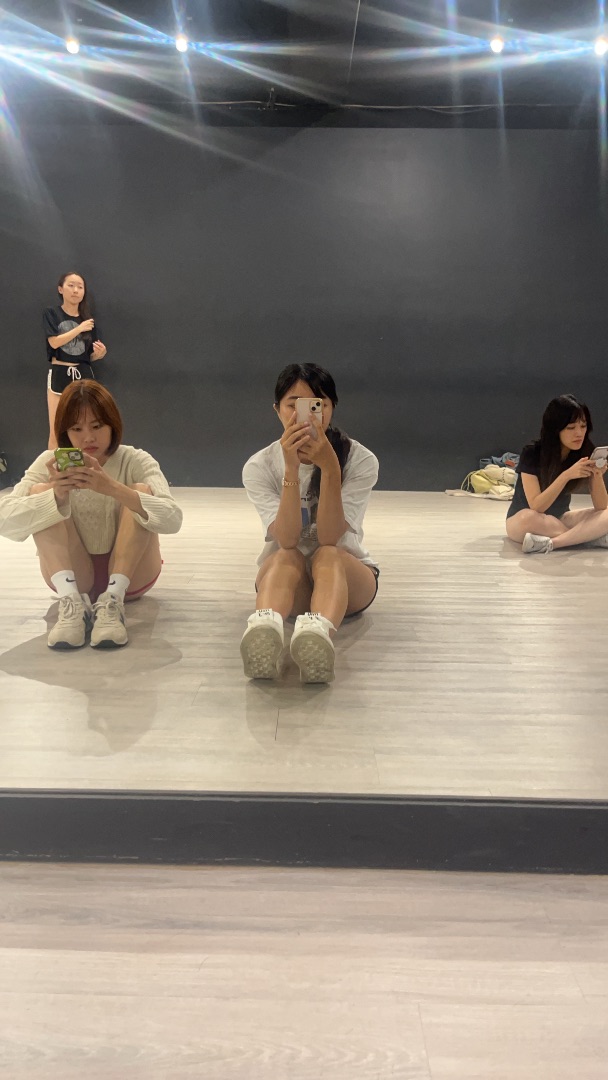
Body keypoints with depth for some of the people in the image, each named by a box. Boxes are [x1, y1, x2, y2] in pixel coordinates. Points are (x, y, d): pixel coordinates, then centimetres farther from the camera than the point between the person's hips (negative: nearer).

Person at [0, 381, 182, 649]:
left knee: (141, 492, -22)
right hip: (72, 574, 1)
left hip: (129, 574, -1)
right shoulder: (49, 462, -6)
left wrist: (113, 489, -43)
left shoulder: (136, 461, -10)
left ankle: (113, 600, -34)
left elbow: (172, 518, -28)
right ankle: (71, 601, -33)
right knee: (40, 492, -18)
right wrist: (56, 495, -40)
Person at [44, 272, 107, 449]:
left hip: (83, 374, 3)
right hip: (59, 374, -3)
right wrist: (80, 328, -11)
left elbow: (92, 355, 11)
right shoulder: (52, 314, 2)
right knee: (56, 432, -3)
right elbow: (54, 342, -13)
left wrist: (101, 353, -12)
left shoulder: (88, 319, 11)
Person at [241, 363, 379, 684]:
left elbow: (329, 538, -22)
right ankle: (264, 627, -65)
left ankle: (320, 633, -66)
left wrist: (329, 468, -33)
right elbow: (287, 540, -23)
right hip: (284, 574, 1)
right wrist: (291, 470, -34)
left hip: (347, 574, 0)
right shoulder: (259, 466, -9)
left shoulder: (360, 460, -12)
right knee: (287, 557, -34)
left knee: (327, 555, -34)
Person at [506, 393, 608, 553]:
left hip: (559, 519, 4)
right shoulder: (532, 453, -22)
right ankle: (590, 537, -24)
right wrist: (567, 475, -38)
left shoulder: (585, 452, -11)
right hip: (521, 521, -4)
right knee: (530, 518, -40)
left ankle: (549, 543, -34)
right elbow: (536, 507, -29)